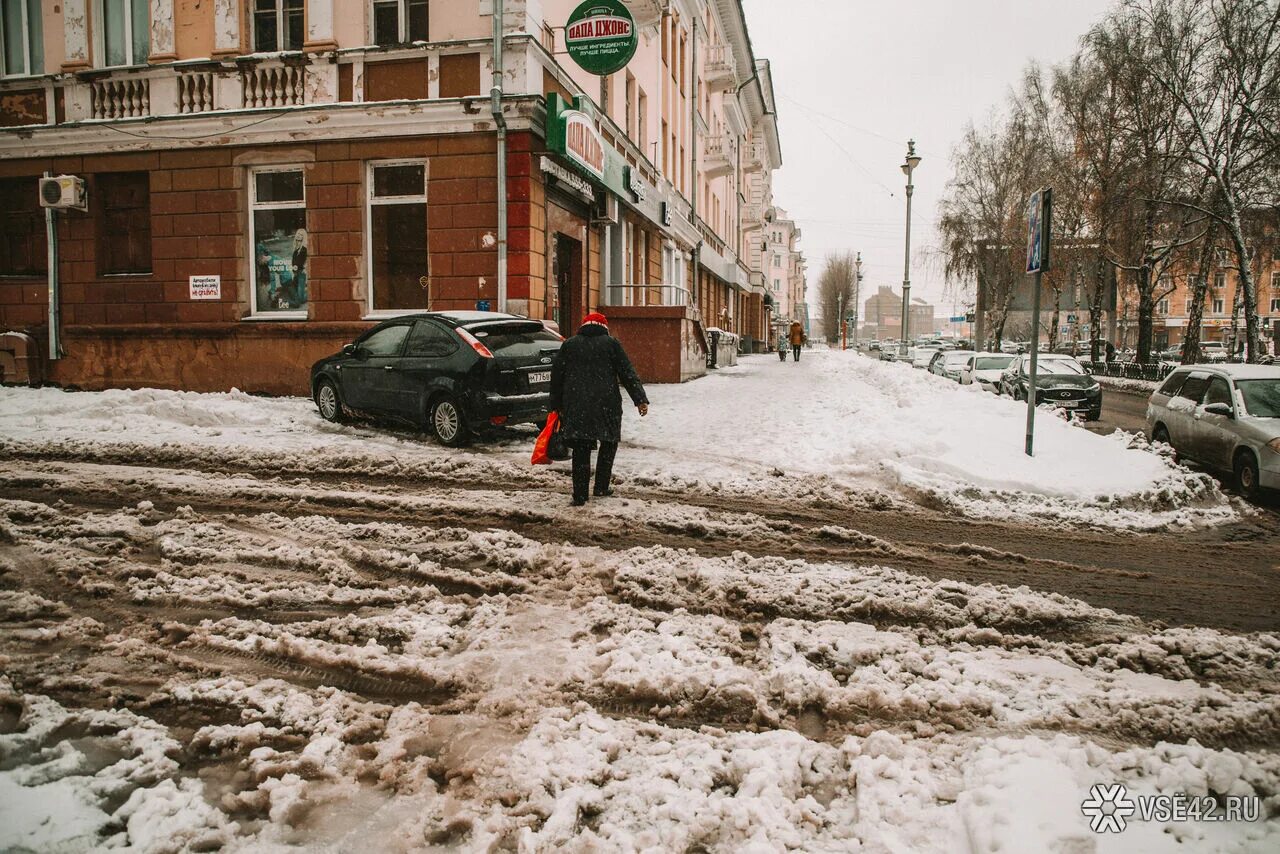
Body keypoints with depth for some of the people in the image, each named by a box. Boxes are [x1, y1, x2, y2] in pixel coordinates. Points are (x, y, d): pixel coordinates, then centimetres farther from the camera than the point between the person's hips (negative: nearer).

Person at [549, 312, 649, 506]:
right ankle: (602, 486, 20)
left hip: (575, 406, 2)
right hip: (606, 404, -1)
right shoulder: (611, 343, 6)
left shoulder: (568, 345, 12)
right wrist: (640, 399, -2)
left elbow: (556, 375, 13)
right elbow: (627, 373, 0)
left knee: (581, 450, 4)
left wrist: (556, 405, 19)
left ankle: (580, 496, 3)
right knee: (609, 442, 18)